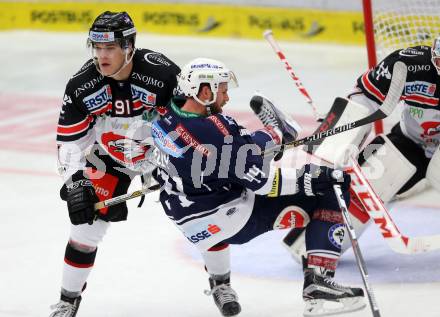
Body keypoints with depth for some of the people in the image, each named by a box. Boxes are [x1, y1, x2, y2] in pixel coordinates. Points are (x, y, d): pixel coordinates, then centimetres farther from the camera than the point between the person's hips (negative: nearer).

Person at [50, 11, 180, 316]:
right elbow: (71, 140, -12)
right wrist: (75, 182, -21)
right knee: (87, 221, -7)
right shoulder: (81, 86, -22)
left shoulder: (162, 72, -30)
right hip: (108, 158, 1)